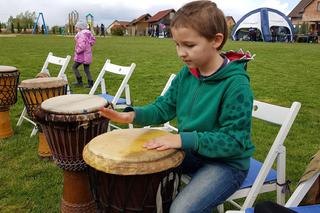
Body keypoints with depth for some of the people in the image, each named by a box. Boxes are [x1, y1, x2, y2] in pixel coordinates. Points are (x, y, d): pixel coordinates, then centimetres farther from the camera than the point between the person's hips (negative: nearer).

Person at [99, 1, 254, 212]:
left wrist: (183, 139, -32)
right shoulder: (186, 74, -3)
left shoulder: (236, 85, -24)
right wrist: (134, 115, -16)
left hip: (226, 162, -6)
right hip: (190, 151, 7)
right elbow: (164, 107, 4)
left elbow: (234, 140, -24)